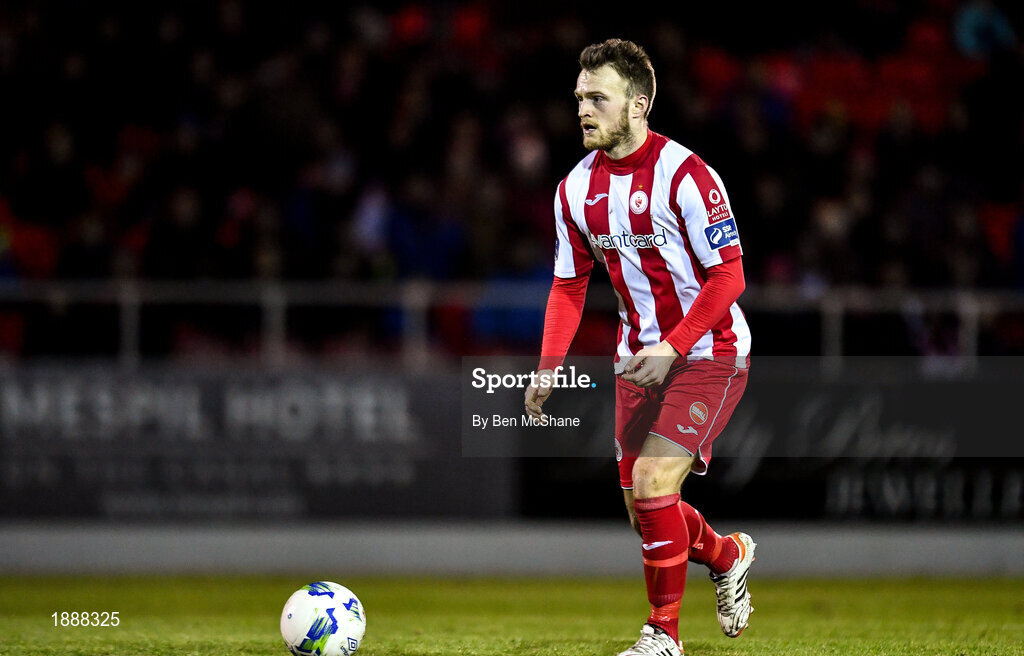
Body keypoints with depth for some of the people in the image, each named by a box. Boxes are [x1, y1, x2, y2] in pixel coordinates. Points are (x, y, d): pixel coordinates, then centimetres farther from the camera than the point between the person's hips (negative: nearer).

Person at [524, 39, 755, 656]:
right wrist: (549, 367, -2)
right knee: (643, 507, 6)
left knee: (652, 482, -18)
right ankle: (727, 556, 37)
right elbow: (569, 285, 10)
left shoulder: (685, 175, -19)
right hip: (640, 357, 7)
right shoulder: (577, 188, 2)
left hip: (709, 352, -7)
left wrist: (671, 349, -24)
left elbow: (728, 276, -17)